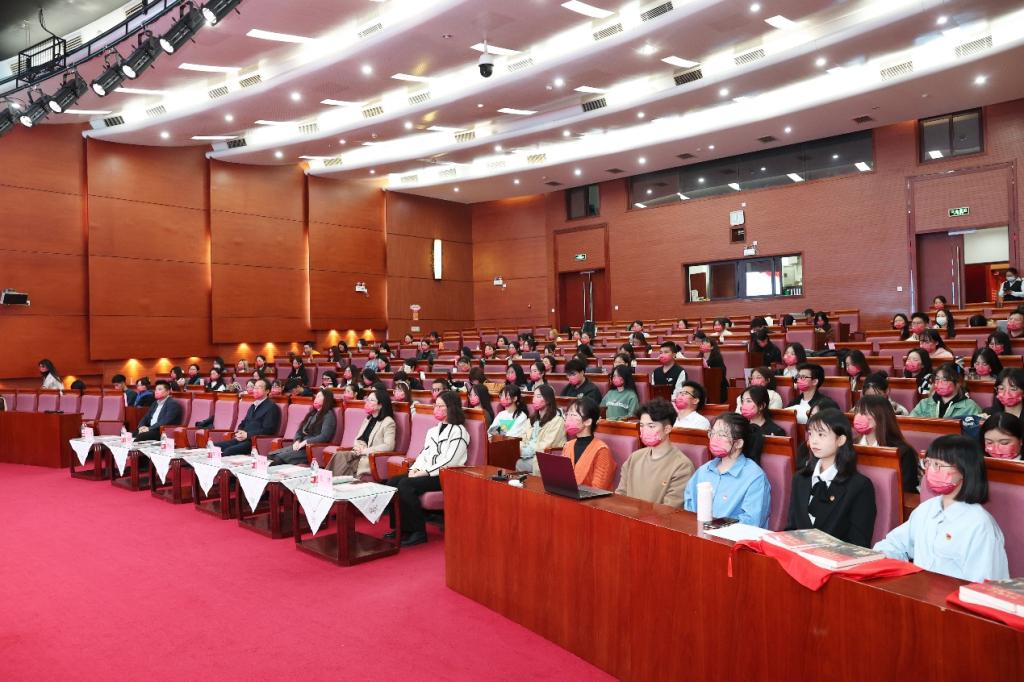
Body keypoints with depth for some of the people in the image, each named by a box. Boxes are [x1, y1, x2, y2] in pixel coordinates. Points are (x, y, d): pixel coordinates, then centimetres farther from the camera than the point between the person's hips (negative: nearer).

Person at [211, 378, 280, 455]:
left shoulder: (271, 407, -3)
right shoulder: (253, 406, 25)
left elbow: (267, 430, -13)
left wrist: (247, 435, -17)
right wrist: (239, 432, 5)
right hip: (242, 439, 8)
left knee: (229, 450, -31)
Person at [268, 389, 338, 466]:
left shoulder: (329, 415, -2)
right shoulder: (313, 413, 22)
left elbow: (324, 437, -15)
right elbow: (300, 430, 19)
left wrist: (305, 442, -17)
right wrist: (297, 441, -2)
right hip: (301, 446, 7)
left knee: (280, 458, -29)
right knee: (271, 455, -17)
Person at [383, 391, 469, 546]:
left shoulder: (458, 431, -6)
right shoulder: (433, 430, 20)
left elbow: (450, 461, -15)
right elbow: (424, 454, 17)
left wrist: (424, 472, -18)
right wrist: (414, 468, -3)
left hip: (445, 476, -8)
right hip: (425, 473, 8)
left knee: (406, 485, -27)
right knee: (392, 482, -11)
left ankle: (418, 532, -16)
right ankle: (401, 528, -1)